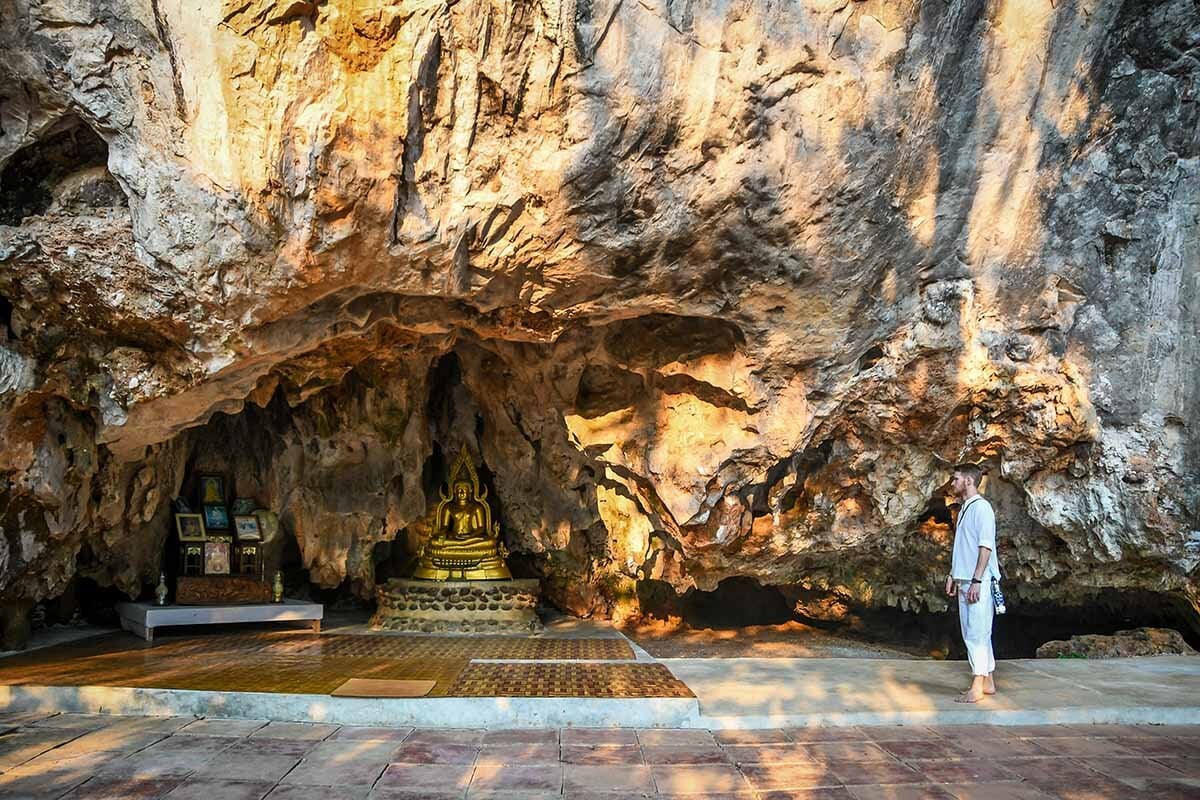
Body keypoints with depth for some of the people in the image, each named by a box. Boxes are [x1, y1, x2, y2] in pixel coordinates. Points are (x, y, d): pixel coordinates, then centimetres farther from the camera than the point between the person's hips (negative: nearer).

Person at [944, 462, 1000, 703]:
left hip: (978, 582, -10)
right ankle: (988, 682, 21)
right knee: (972, 633, 13)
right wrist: (952, 575, 19)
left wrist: (976, 581, -22)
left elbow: (986, 547, -18)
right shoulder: (963, 509, 17)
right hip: (963, 581, 10)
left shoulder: (981, 507, -12)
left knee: (977, 633, -8)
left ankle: (977, 687, -5)